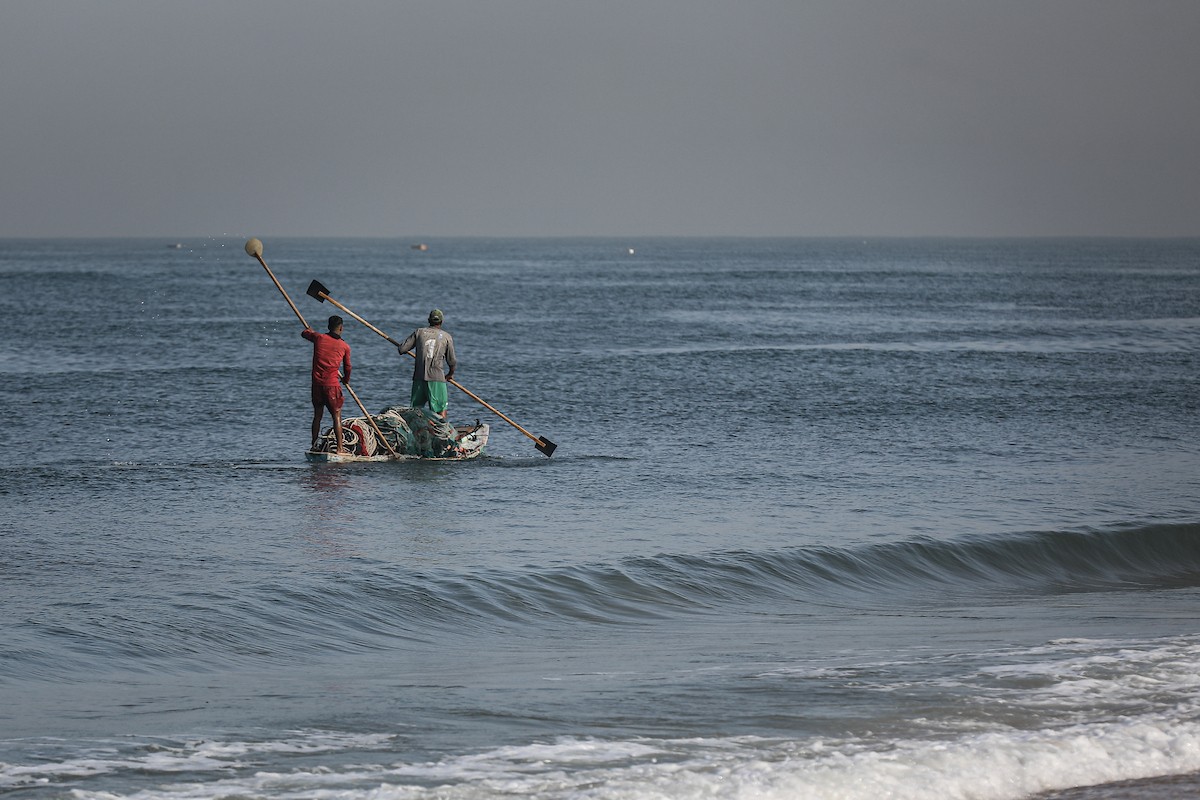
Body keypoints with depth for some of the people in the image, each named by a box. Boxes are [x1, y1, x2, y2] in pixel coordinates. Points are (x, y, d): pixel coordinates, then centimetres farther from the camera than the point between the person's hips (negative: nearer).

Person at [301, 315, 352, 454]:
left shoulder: (319, 338, 0)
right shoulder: (345, 346, -1)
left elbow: (304, 333, 21)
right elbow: (347, 367, 13)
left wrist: (310, 330, 46)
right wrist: (346, 380, 34)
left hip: (317, 384, 2)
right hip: (332, 385, -2)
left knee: (317, 415, 14)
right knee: (336, 417, 2)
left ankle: (314, 445, 18)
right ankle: (340, 448, -2)